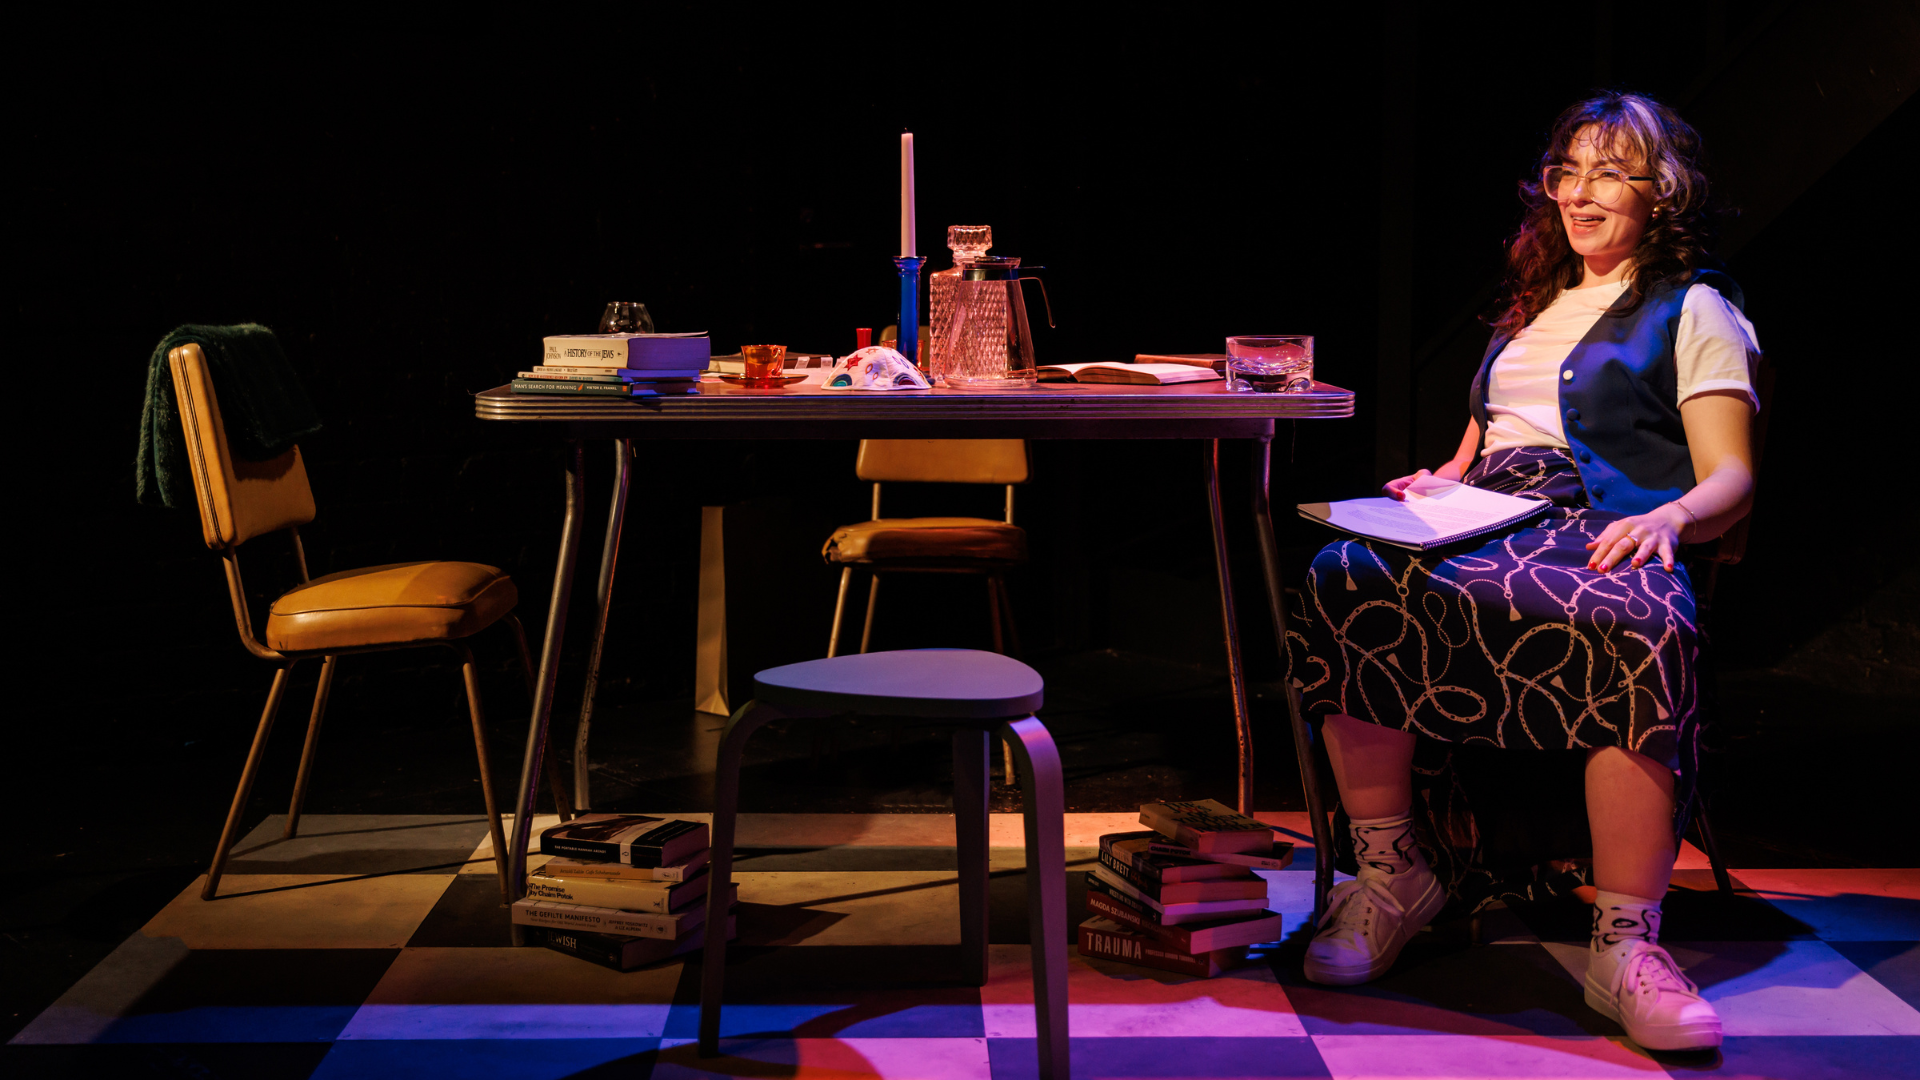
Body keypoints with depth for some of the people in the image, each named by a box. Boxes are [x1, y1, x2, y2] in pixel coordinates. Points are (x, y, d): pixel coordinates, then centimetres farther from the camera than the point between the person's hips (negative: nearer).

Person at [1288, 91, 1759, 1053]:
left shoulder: (1692, 312, 16)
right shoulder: (1535, 308, 34)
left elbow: (1731, 479, 5)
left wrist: (1669, 516, -18)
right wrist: (1440, 482, 10)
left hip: (1603, 533, -4)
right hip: (1486, 527, 5)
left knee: (1644, 631, -43)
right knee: (1347, 578, -32)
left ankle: (1625, 944, -39)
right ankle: (1391, 872, -21)